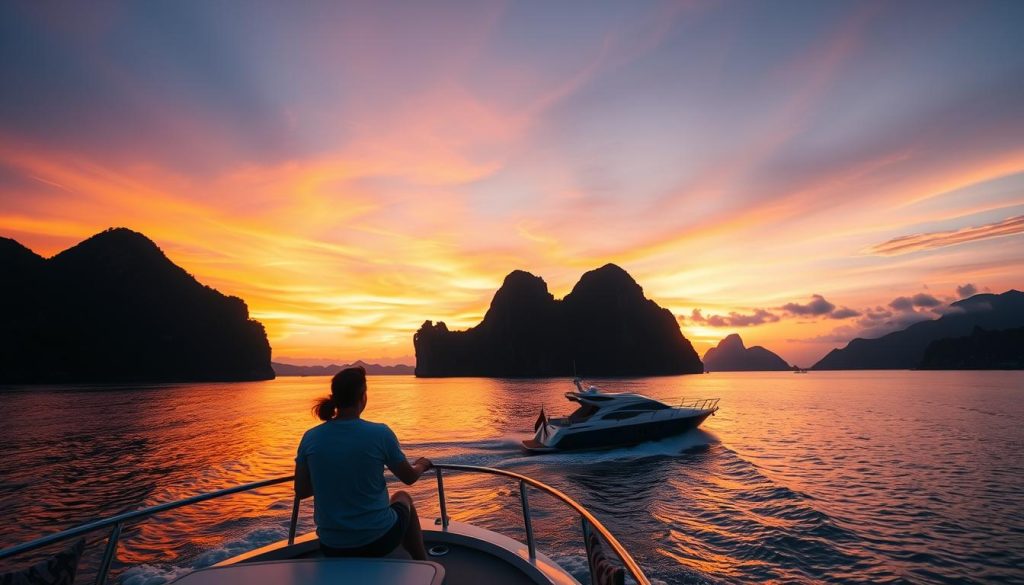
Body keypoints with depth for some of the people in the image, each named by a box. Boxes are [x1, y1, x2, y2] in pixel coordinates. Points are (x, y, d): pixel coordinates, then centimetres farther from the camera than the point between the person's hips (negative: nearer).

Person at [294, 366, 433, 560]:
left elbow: (301, 491, 2)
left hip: (332, 548, 4)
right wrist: (421, 465, 19)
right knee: (403, 498, 31)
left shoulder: (310, 438, -9)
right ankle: (423, 564, 41)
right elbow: (409, 478, -3)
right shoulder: (380, 433, -18)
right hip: (378, 540, -3)